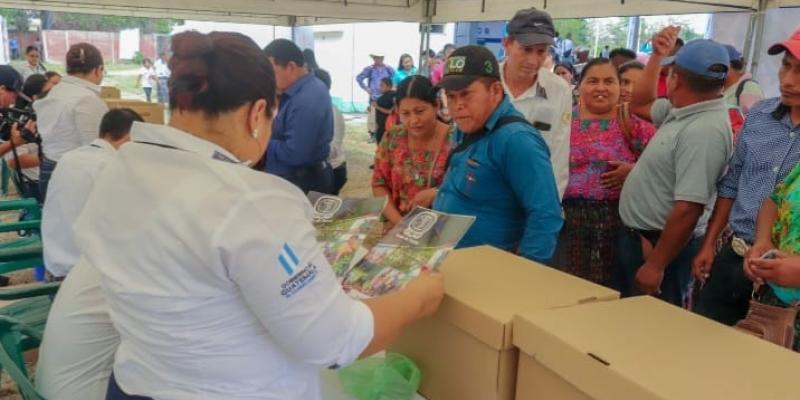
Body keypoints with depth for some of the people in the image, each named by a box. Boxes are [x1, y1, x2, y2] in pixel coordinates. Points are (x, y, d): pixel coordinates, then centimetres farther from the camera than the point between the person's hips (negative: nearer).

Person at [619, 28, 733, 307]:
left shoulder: (703, 131, -27)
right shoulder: (682, 110, 3)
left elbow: (688, 209, -29)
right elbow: (640, 106, 22)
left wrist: (656, 266, -24)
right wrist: (656, 56, 12)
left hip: (660, 244, -9)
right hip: (635, 235, 9)